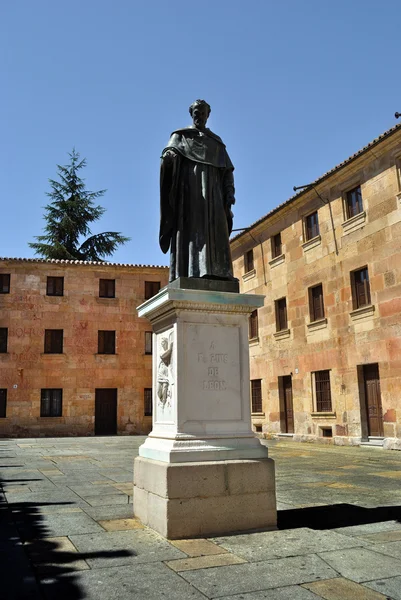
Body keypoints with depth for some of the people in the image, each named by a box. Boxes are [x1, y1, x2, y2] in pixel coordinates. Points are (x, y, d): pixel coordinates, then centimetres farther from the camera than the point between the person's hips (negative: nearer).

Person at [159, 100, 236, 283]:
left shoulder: (216, 140, 24)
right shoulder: (181, 135, 15)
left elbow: (227, 169, 17)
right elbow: (168, 155, -3)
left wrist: (229, 191, 0)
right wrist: (169, 155, -29)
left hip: (211, 190, 3)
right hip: (188, 186, -3)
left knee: (214, 230, -10)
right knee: (190, 227, -16)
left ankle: (215, 274, -17)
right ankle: (190, 275, -25)